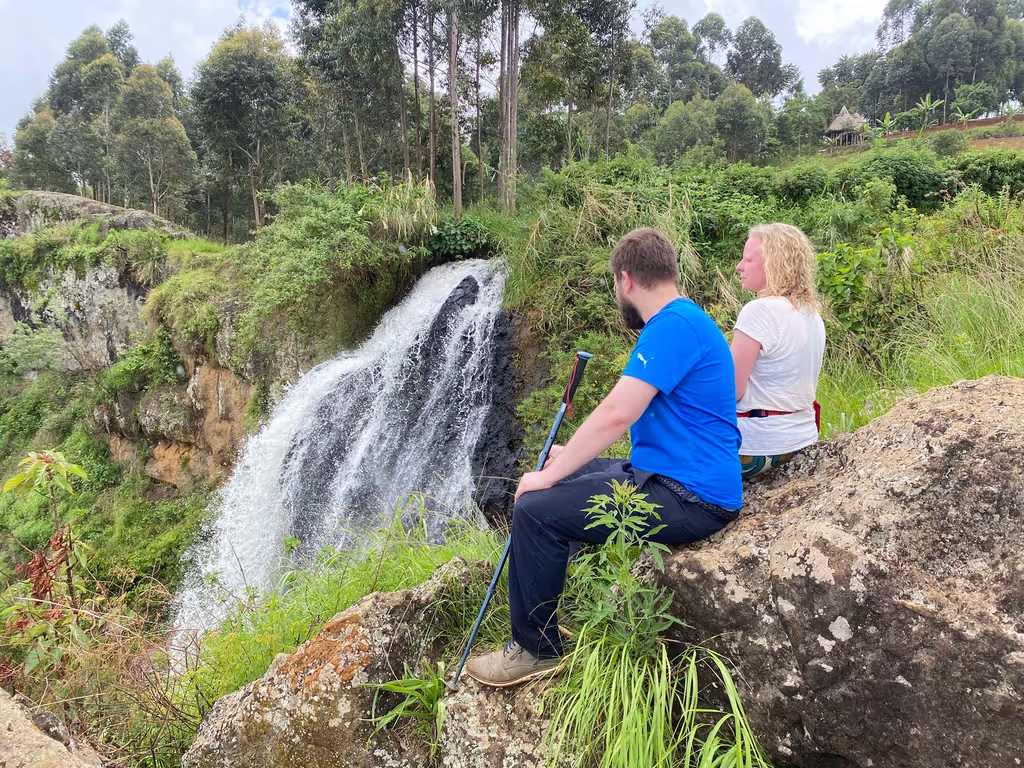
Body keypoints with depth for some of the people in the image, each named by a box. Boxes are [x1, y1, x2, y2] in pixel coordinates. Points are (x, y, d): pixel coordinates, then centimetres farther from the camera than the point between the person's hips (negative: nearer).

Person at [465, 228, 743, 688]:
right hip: (667, 475, 11)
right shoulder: (682, 320, 16)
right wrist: (571, 458, 20)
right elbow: (634, 413, 22)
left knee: (535, 509, -17)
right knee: (556, 484, 19)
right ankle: (539, 612, 30)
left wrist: (551, 475, -16)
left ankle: (536, 648, 0)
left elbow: (617, 413, -27)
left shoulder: (673, 325, -19)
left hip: (688, 499, -11)